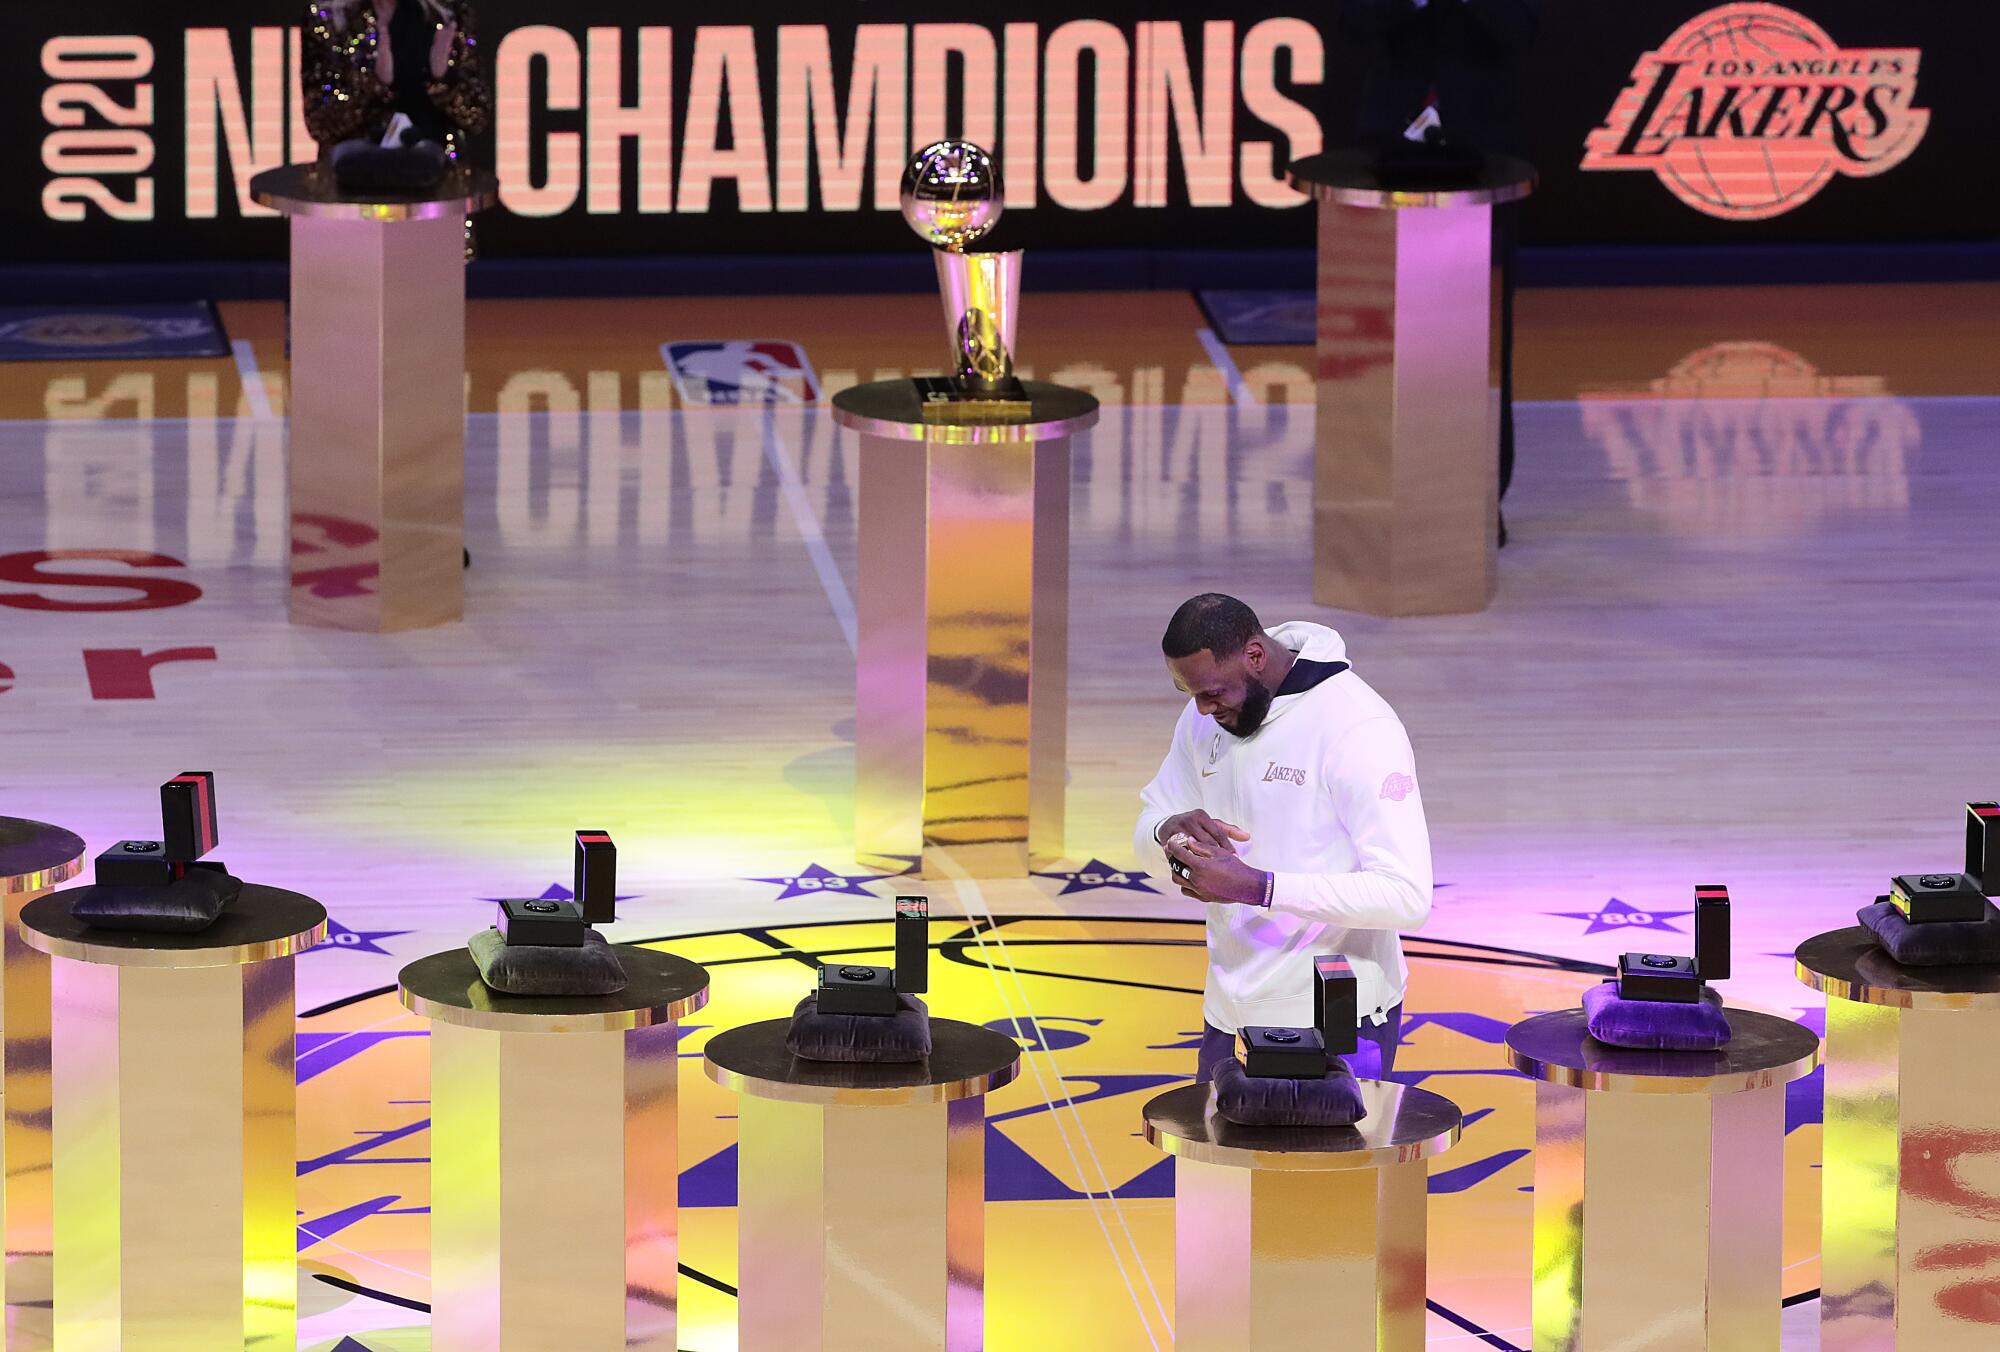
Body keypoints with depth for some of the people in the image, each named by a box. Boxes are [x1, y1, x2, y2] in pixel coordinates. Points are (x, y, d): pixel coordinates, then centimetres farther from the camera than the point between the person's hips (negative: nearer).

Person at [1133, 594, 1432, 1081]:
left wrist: (1257, 887, -32)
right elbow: (1145, 828, 14)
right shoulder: (1205, 717, 3)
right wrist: (1169, 831, -13)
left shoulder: (1358, 729, -21)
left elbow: (1408, 897, -27)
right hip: (1231, 1008, 7)